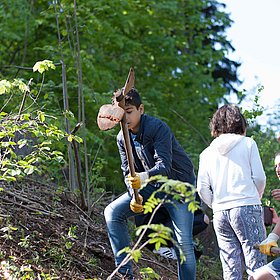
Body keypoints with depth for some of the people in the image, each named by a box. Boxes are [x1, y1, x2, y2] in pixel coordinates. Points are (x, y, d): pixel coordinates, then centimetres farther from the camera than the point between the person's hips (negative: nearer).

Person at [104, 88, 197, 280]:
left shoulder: (158, 128, -23)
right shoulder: (122, 138, -2)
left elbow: (164, 165, -33)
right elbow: (128, 172, 0)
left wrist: (143, 177, -52)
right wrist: (134, 195, -19)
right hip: (152, 186, 6)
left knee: (183, 242, -11)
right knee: (113, 212, -8)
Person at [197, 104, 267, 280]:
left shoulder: (207, 153, 14)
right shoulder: (248, 143, 6)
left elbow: (202, 189, 6)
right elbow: (259, 177, 0)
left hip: (220, 213, 4)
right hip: (247, 208, -4)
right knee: (256, 266, -6)